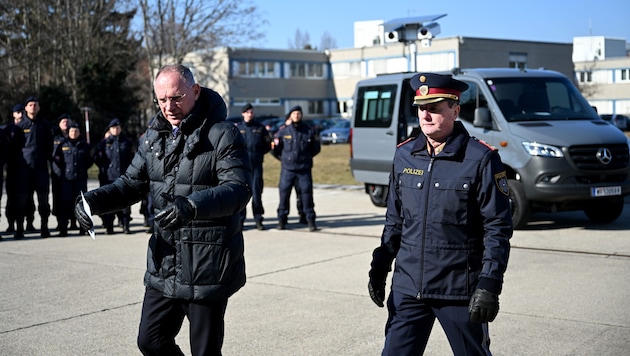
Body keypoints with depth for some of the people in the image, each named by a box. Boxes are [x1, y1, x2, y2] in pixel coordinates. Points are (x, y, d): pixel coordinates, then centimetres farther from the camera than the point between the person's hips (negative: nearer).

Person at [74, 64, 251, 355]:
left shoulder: (222, 135, -12)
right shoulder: (154, 136, 10)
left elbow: (239, 189, -22)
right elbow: (132, 183, 17)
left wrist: (192, 206, -39)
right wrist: (95, 200, -3)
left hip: (208, 266, -6)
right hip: (164, 264, 7)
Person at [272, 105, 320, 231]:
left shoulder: (308, 131, 6)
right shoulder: (283, 131, 4)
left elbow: (316, 148, 18)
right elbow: (275, 148, 12)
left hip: (304, 169, 0)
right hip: (287, 169, 0)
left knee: (306, 192, -2)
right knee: (284, 192, -1)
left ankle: (310, 220, 5)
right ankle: (282, 219, 9)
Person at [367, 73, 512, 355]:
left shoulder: (481, 159, -9)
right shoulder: (404, 155, 6)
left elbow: (498, 227, -9)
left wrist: (489, 284, -15)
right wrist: (380, 267, 10)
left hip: (460, 290, -4)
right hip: (407, 287, 4)